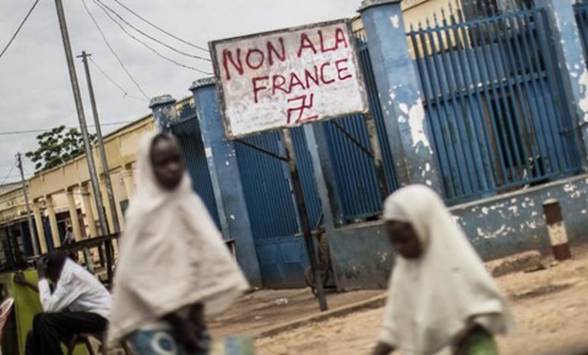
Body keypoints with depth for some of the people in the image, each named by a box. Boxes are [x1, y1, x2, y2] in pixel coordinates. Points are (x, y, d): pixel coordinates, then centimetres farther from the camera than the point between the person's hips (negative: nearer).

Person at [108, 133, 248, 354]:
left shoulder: (190, 203, 4)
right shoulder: (143, 210, -12)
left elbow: (206, 256, 5)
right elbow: (135, 275, -15)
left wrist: (196, 311, -4)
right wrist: (176, 319, -13)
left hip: (187, 314, 6)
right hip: (152, 321, -6)